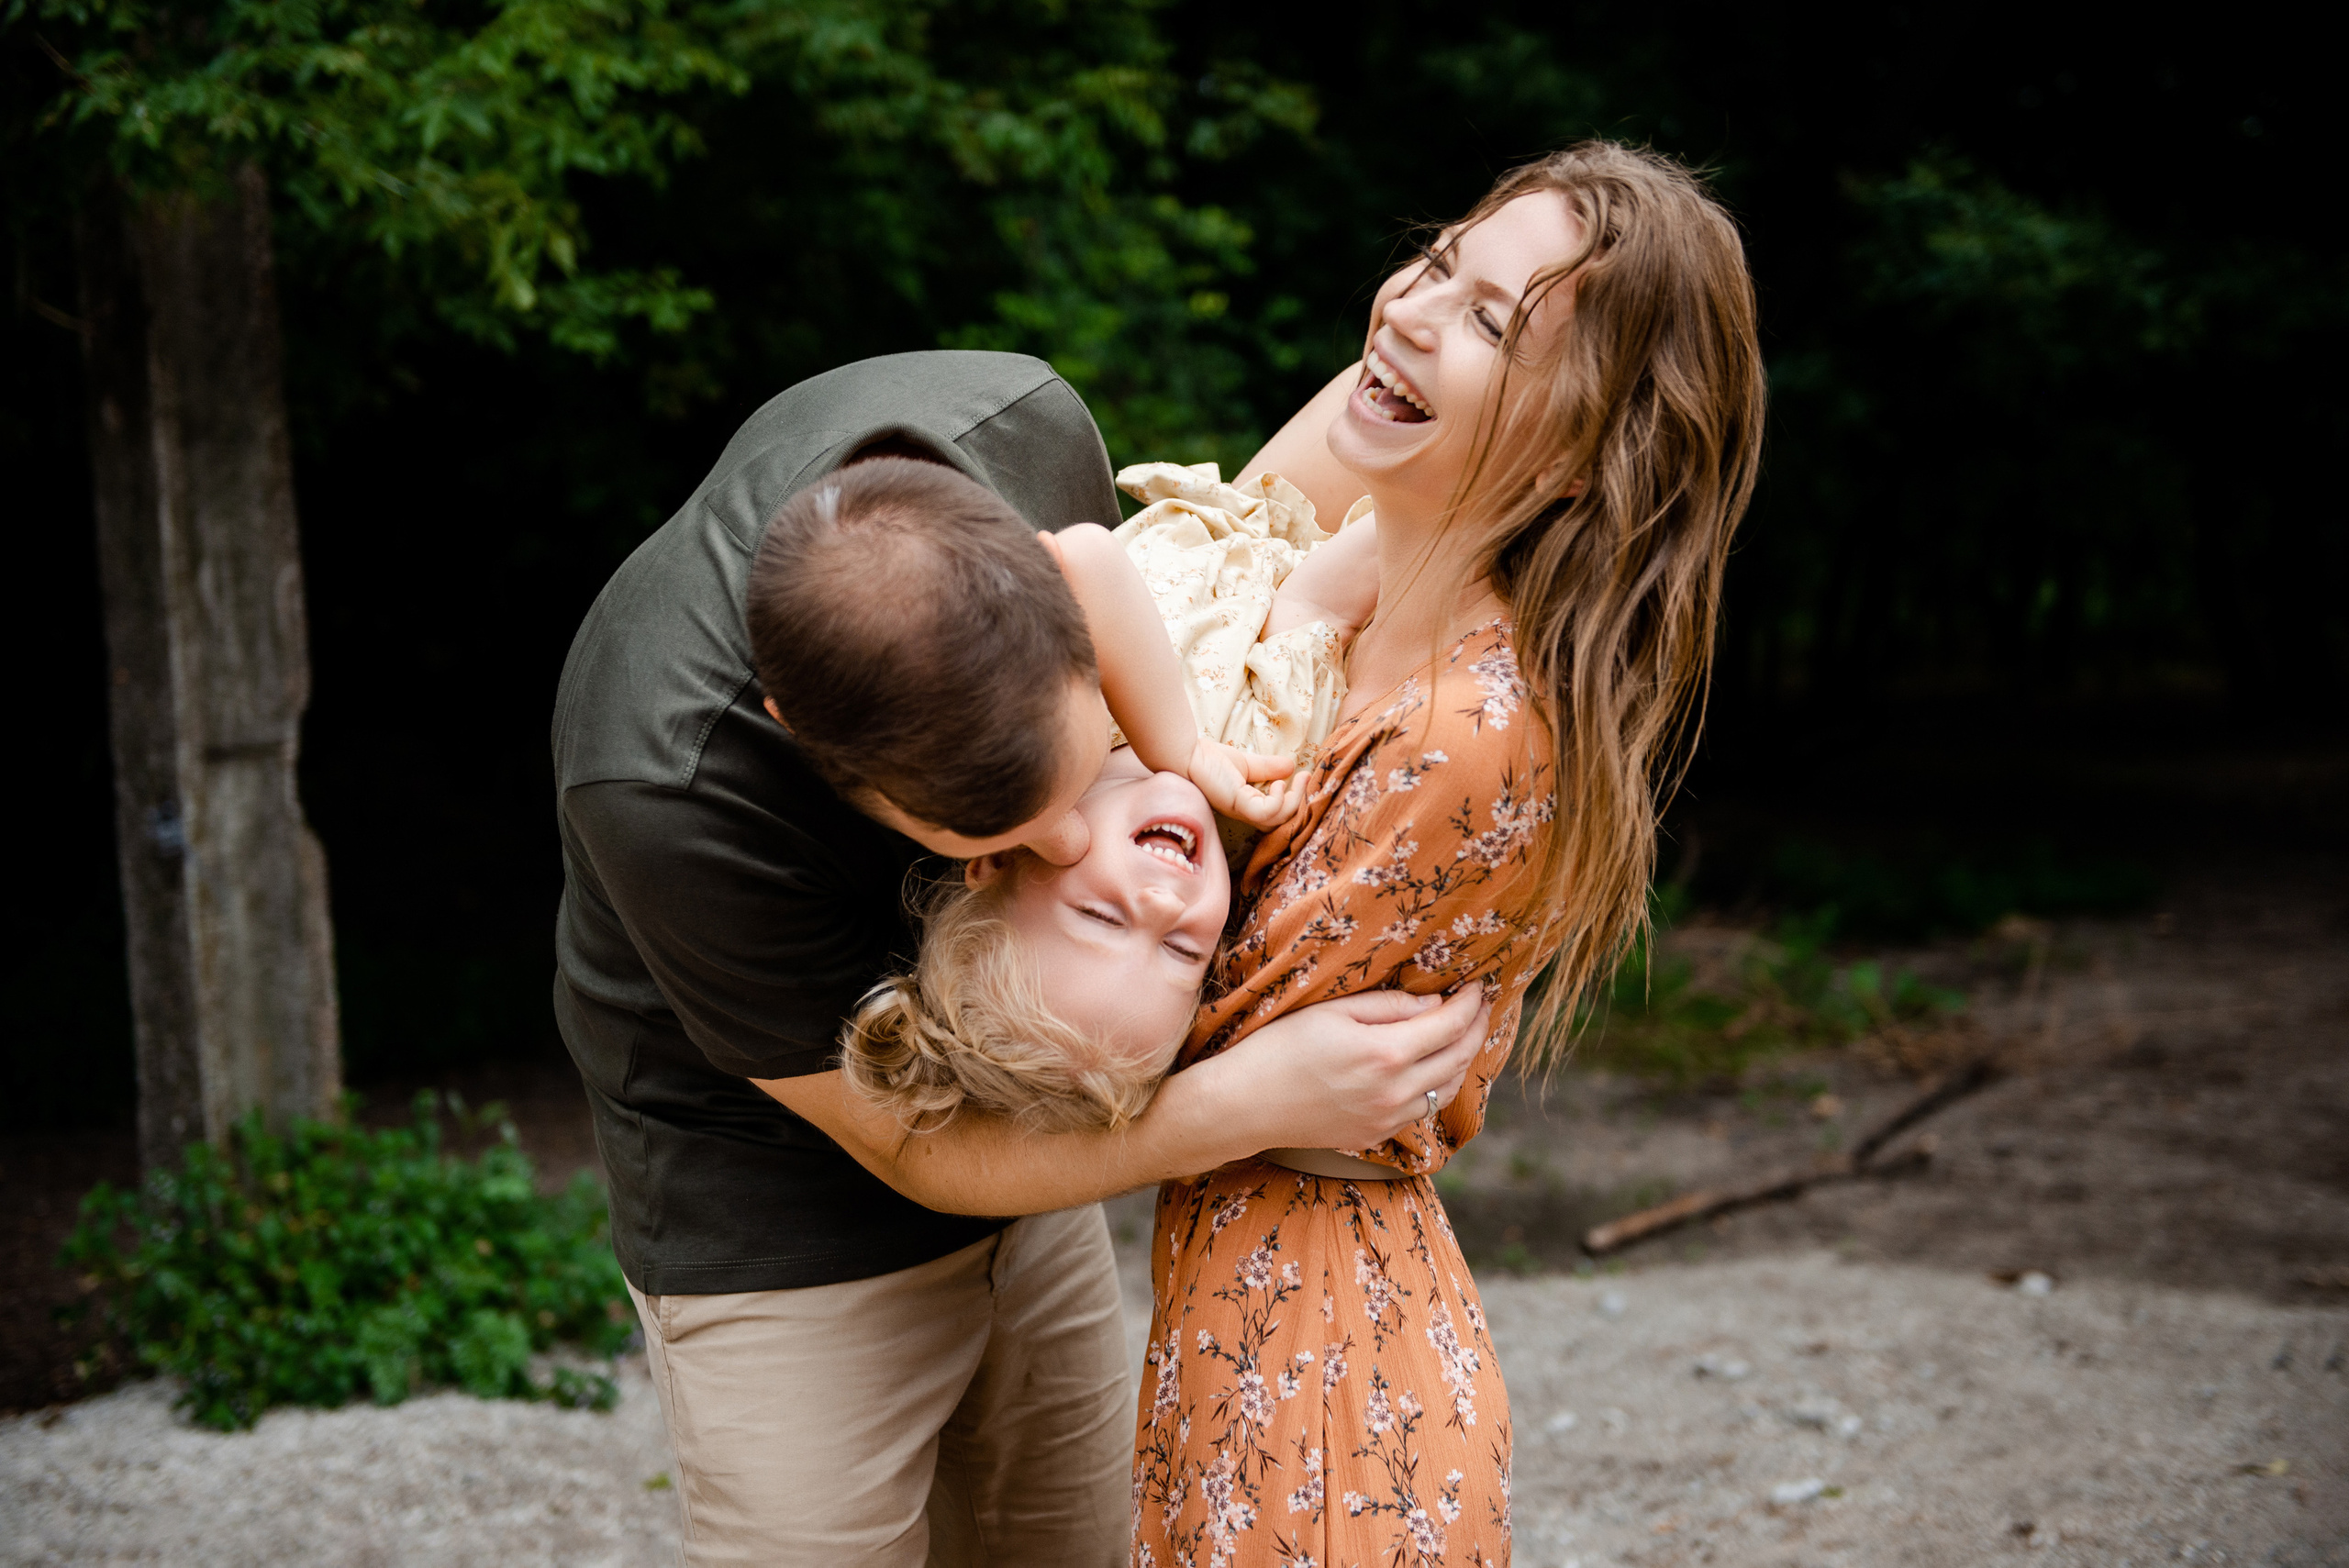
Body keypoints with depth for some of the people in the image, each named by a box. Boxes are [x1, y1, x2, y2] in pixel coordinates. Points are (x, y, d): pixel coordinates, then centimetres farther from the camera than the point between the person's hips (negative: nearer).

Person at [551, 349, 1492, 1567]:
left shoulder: (1026, 423, -24)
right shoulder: (663, 786, -38)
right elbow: (910, 1147, -24)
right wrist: (1255, 1104, -32)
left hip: (1021, 1140, 6)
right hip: (780, 1220, -5)